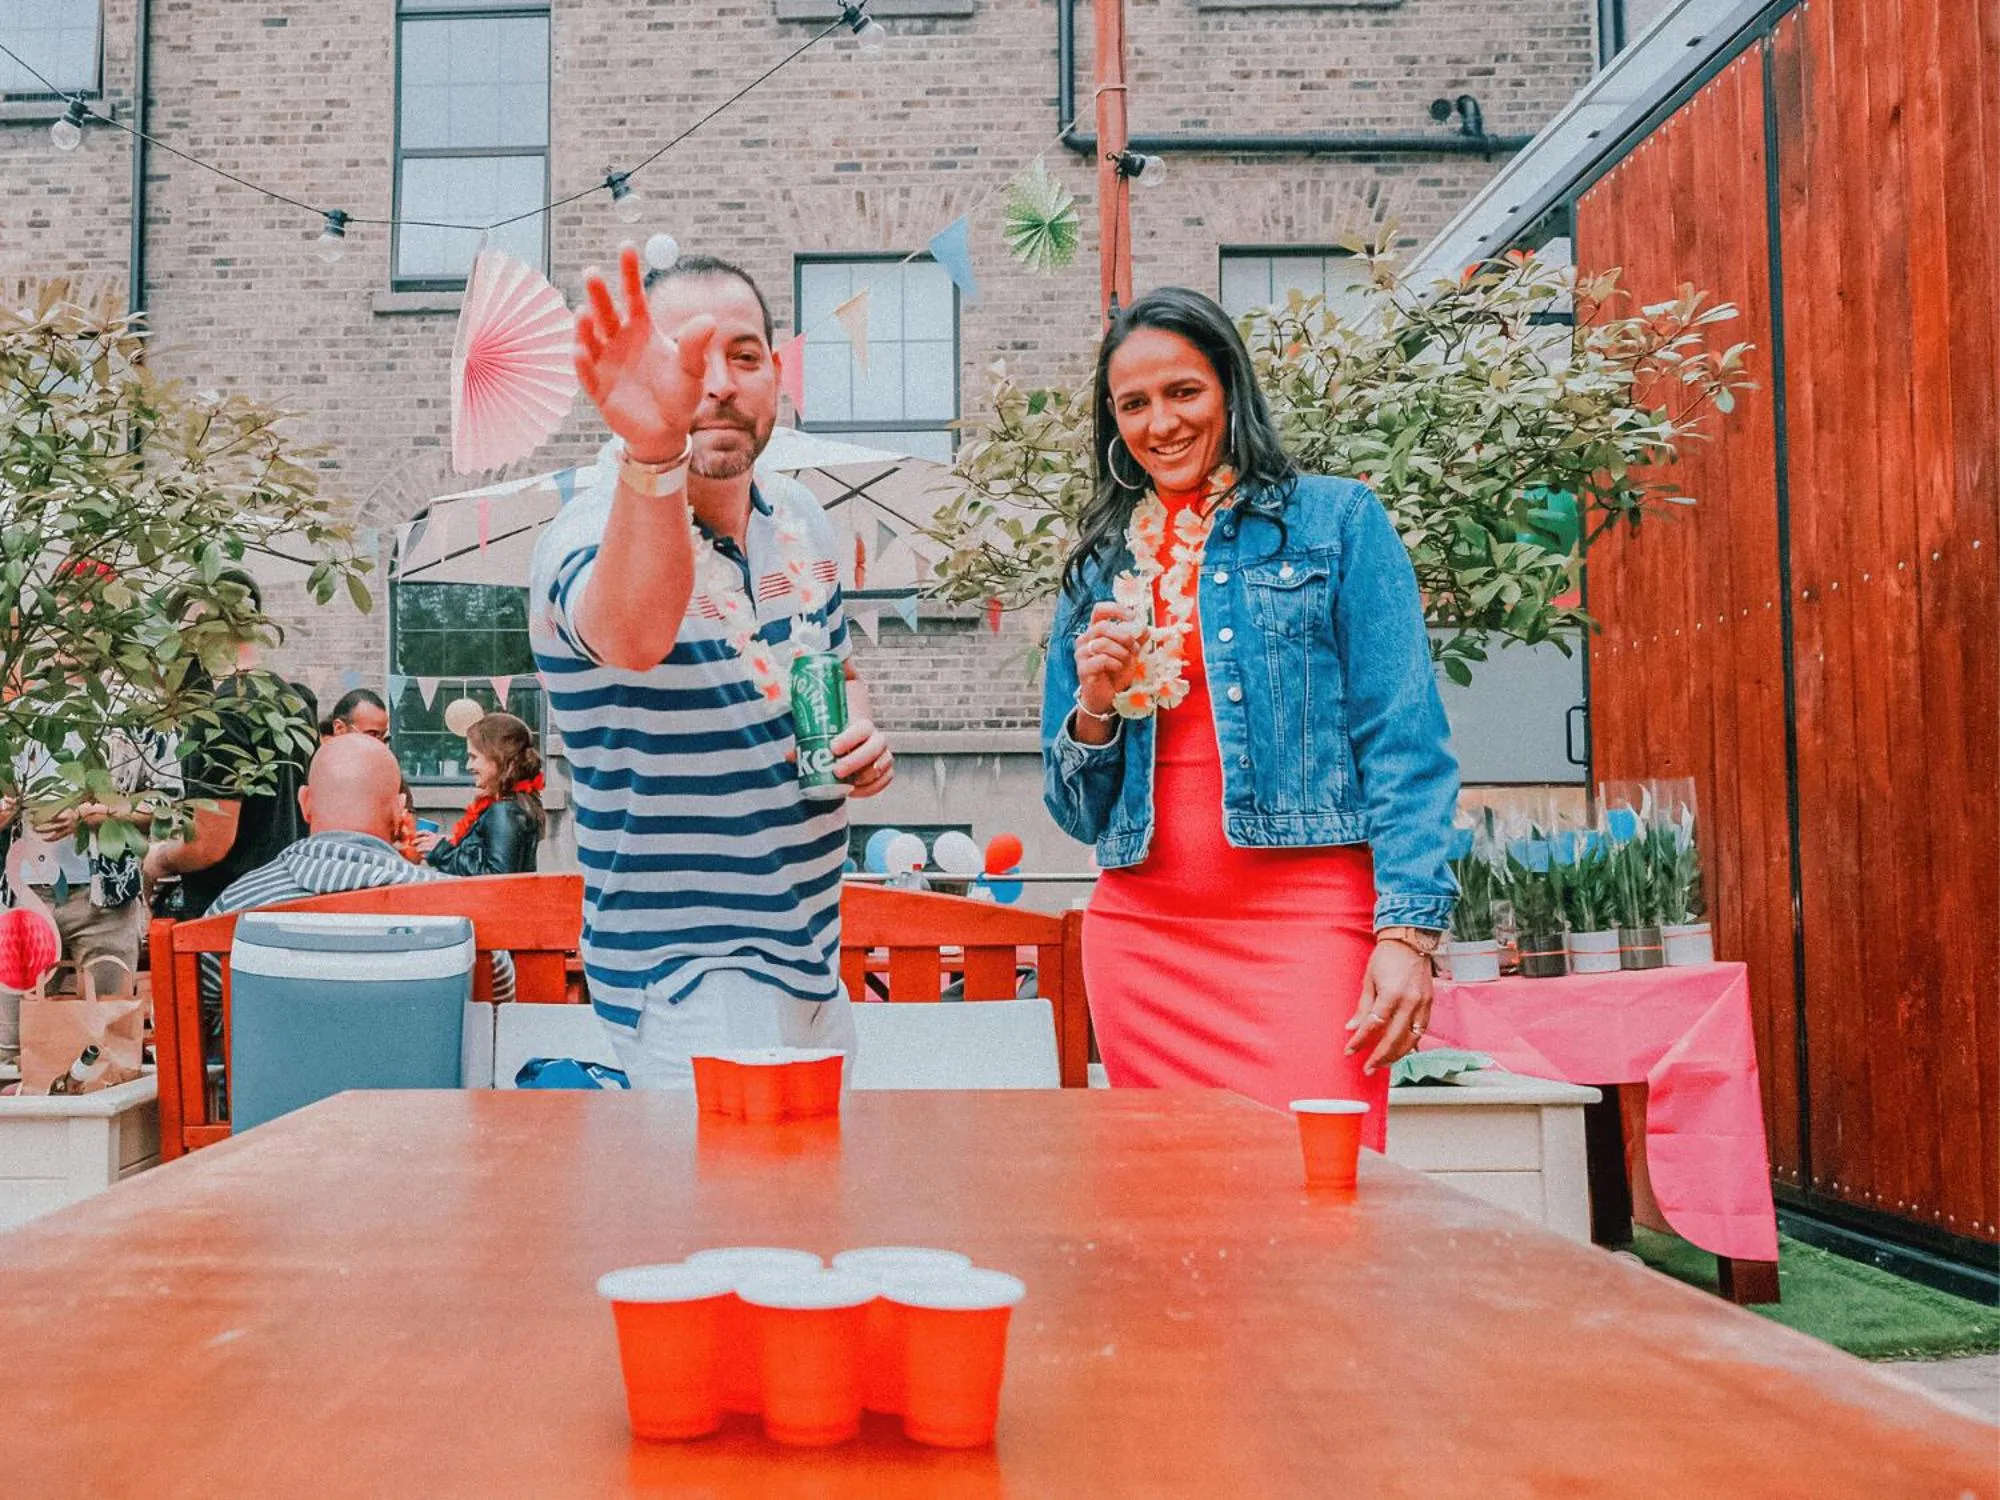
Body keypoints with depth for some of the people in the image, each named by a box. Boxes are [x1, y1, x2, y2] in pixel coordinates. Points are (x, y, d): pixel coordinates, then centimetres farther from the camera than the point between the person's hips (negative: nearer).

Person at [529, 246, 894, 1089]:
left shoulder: (801, 521, 2)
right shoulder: (593, 536, -20)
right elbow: (632, 635, -45)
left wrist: (860, 736, -4)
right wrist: (650, 454, -64)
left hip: (811, 958, 7)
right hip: (686, 979, -7)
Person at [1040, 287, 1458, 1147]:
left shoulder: (1335, 522, 4)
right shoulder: (1099, 569, 15)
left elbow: (1406, 746, -3)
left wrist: (1408, 930, -13)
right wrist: (1093, 709, -2)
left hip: (1303, 920, -4)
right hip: (1139, 934, 4)